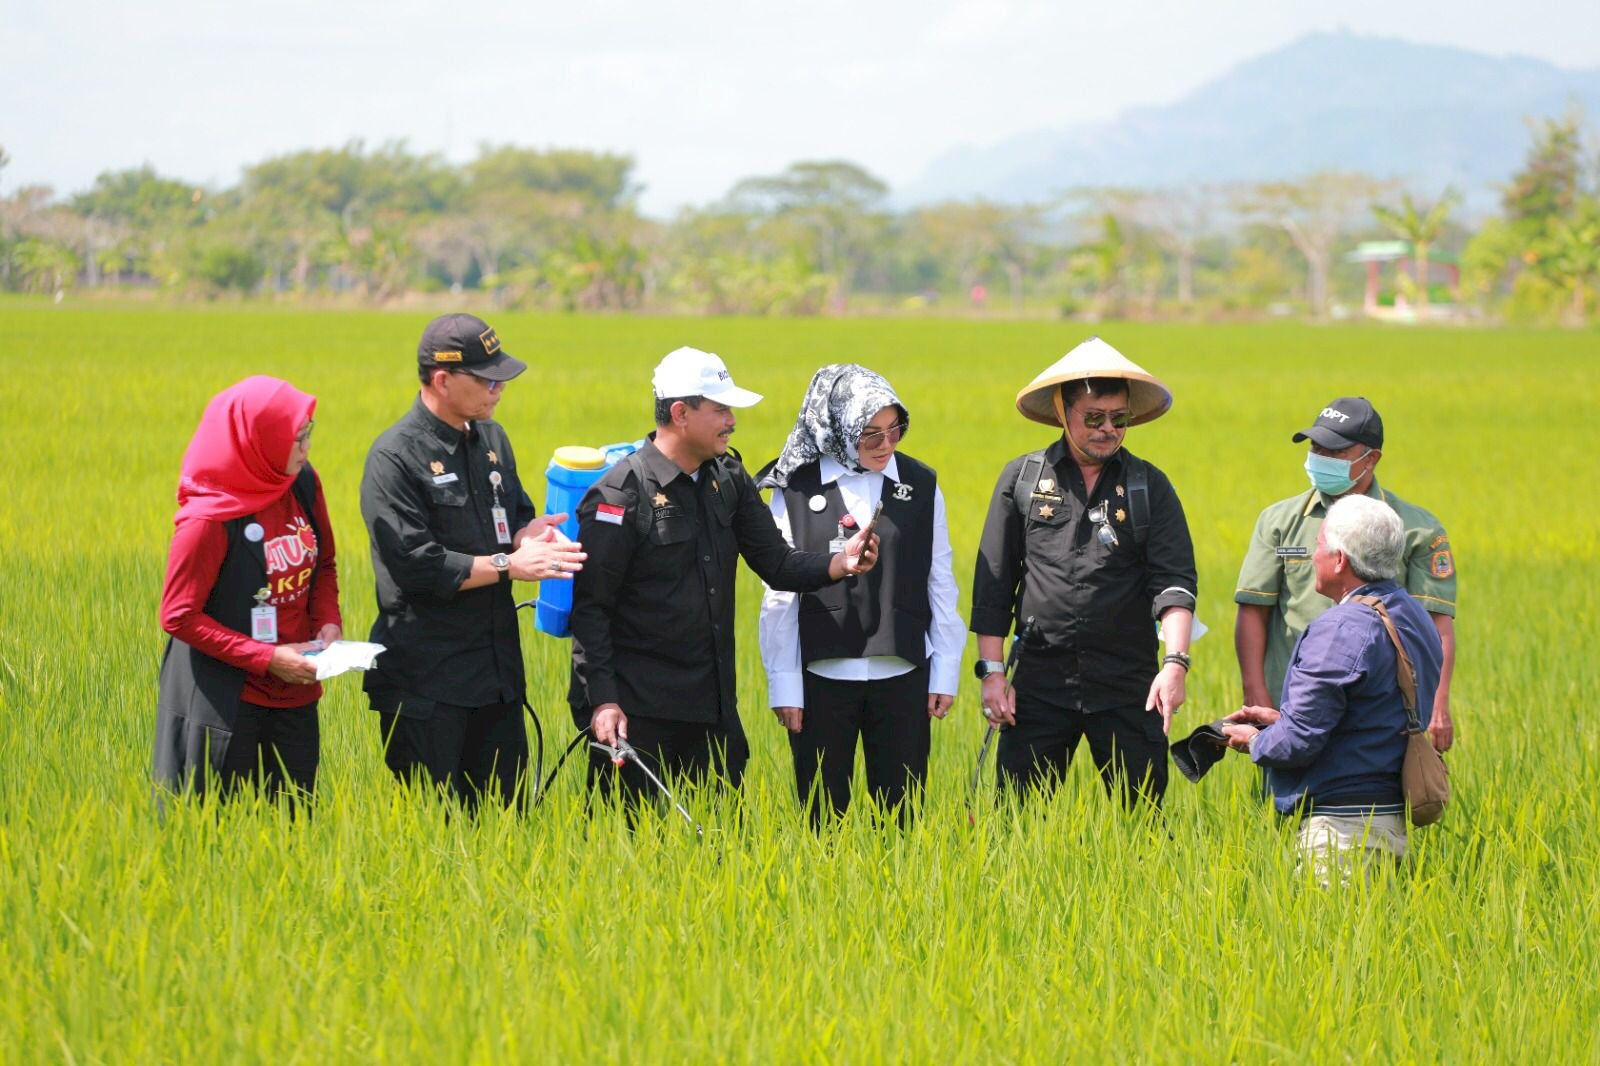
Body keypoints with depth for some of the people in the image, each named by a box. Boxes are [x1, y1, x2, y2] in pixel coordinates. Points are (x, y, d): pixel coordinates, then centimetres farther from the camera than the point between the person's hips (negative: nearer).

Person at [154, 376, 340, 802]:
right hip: (225, 698, -6)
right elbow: (179, 616, -16)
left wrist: (327, 621, -5)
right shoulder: (209, 519, -20)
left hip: (294, 689, 6)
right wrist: (266, 658, -19)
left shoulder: (304, 484, -2)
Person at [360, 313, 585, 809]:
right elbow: (416, 565, -19)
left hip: (497, 668, 7)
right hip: (427, 677, -7)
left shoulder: (490, 438, 11)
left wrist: (529, 531, -6)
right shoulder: (396, 457, -13)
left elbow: (514, 516, 19)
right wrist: (508, 564, -17)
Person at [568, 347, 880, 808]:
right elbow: (590, 606, -11)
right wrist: (602, 700, -17)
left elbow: (777, 564, 9)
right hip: (636, 709, -7)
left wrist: (840, 563, -11)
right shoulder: (620, 494, -12)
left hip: (712, 702, 7)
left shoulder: (728, 480, 9)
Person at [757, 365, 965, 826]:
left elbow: (940, 583, 7)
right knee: (822, 816, 6)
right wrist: (784, 684, -3)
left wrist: (945, 671, 4)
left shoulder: (921, 485, 4)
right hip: (823, 678, -1)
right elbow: (780, 593, 0)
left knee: (900, 813, 6)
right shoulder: (796, 490, -2)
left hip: (902, 677, 1)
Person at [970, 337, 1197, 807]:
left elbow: (1174, 579, -3)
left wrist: (1176, 661, -19)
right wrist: (992, 672, 3)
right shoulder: (1022, 478, 7)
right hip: (1040, 679, 0)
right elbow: (992, 584, 9)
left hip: (1128, 684, 0)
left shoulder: (1150, 486, 6)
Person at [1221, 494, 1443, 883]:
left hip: (1345, 826, -10)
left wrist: (1254, 742, 3)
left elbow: (1298, 743, -19)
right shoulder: (1413, 616, 13)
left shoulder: (1342, 629, -17)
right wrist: (1280, 718, 20)